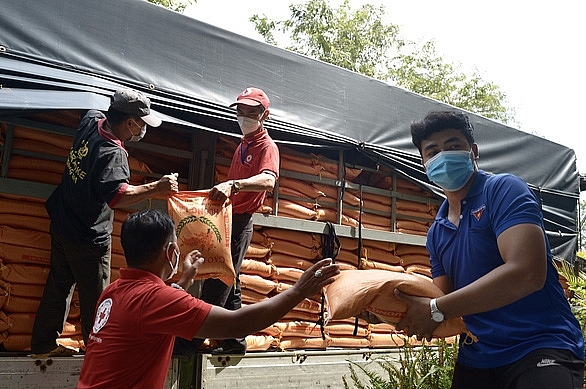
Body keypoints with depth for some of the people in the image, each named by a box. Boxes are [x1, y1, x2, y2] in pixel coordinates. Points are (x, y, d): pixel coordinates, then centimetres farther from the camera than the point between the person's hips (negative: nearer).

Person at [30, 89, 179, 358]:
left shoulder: (91, 122, -4)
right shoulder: (113, 154, -29)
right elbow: (118, 196, -44)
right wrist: (157, 187, -44)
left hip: (62, 223, 9)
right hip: (89, 238, -9)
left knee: (59, 285, 21)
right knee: (95, 298, 7)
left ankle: (43, 344, 34)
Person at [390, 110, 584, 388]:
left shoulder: (503, 190, -11)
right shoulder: (436, 232, 10)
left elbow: (527, 273, -25)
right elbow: (445, 297, 8)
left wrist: (436, 310, -22)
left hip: (541, 348, -7)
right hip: (475, 360, 7)